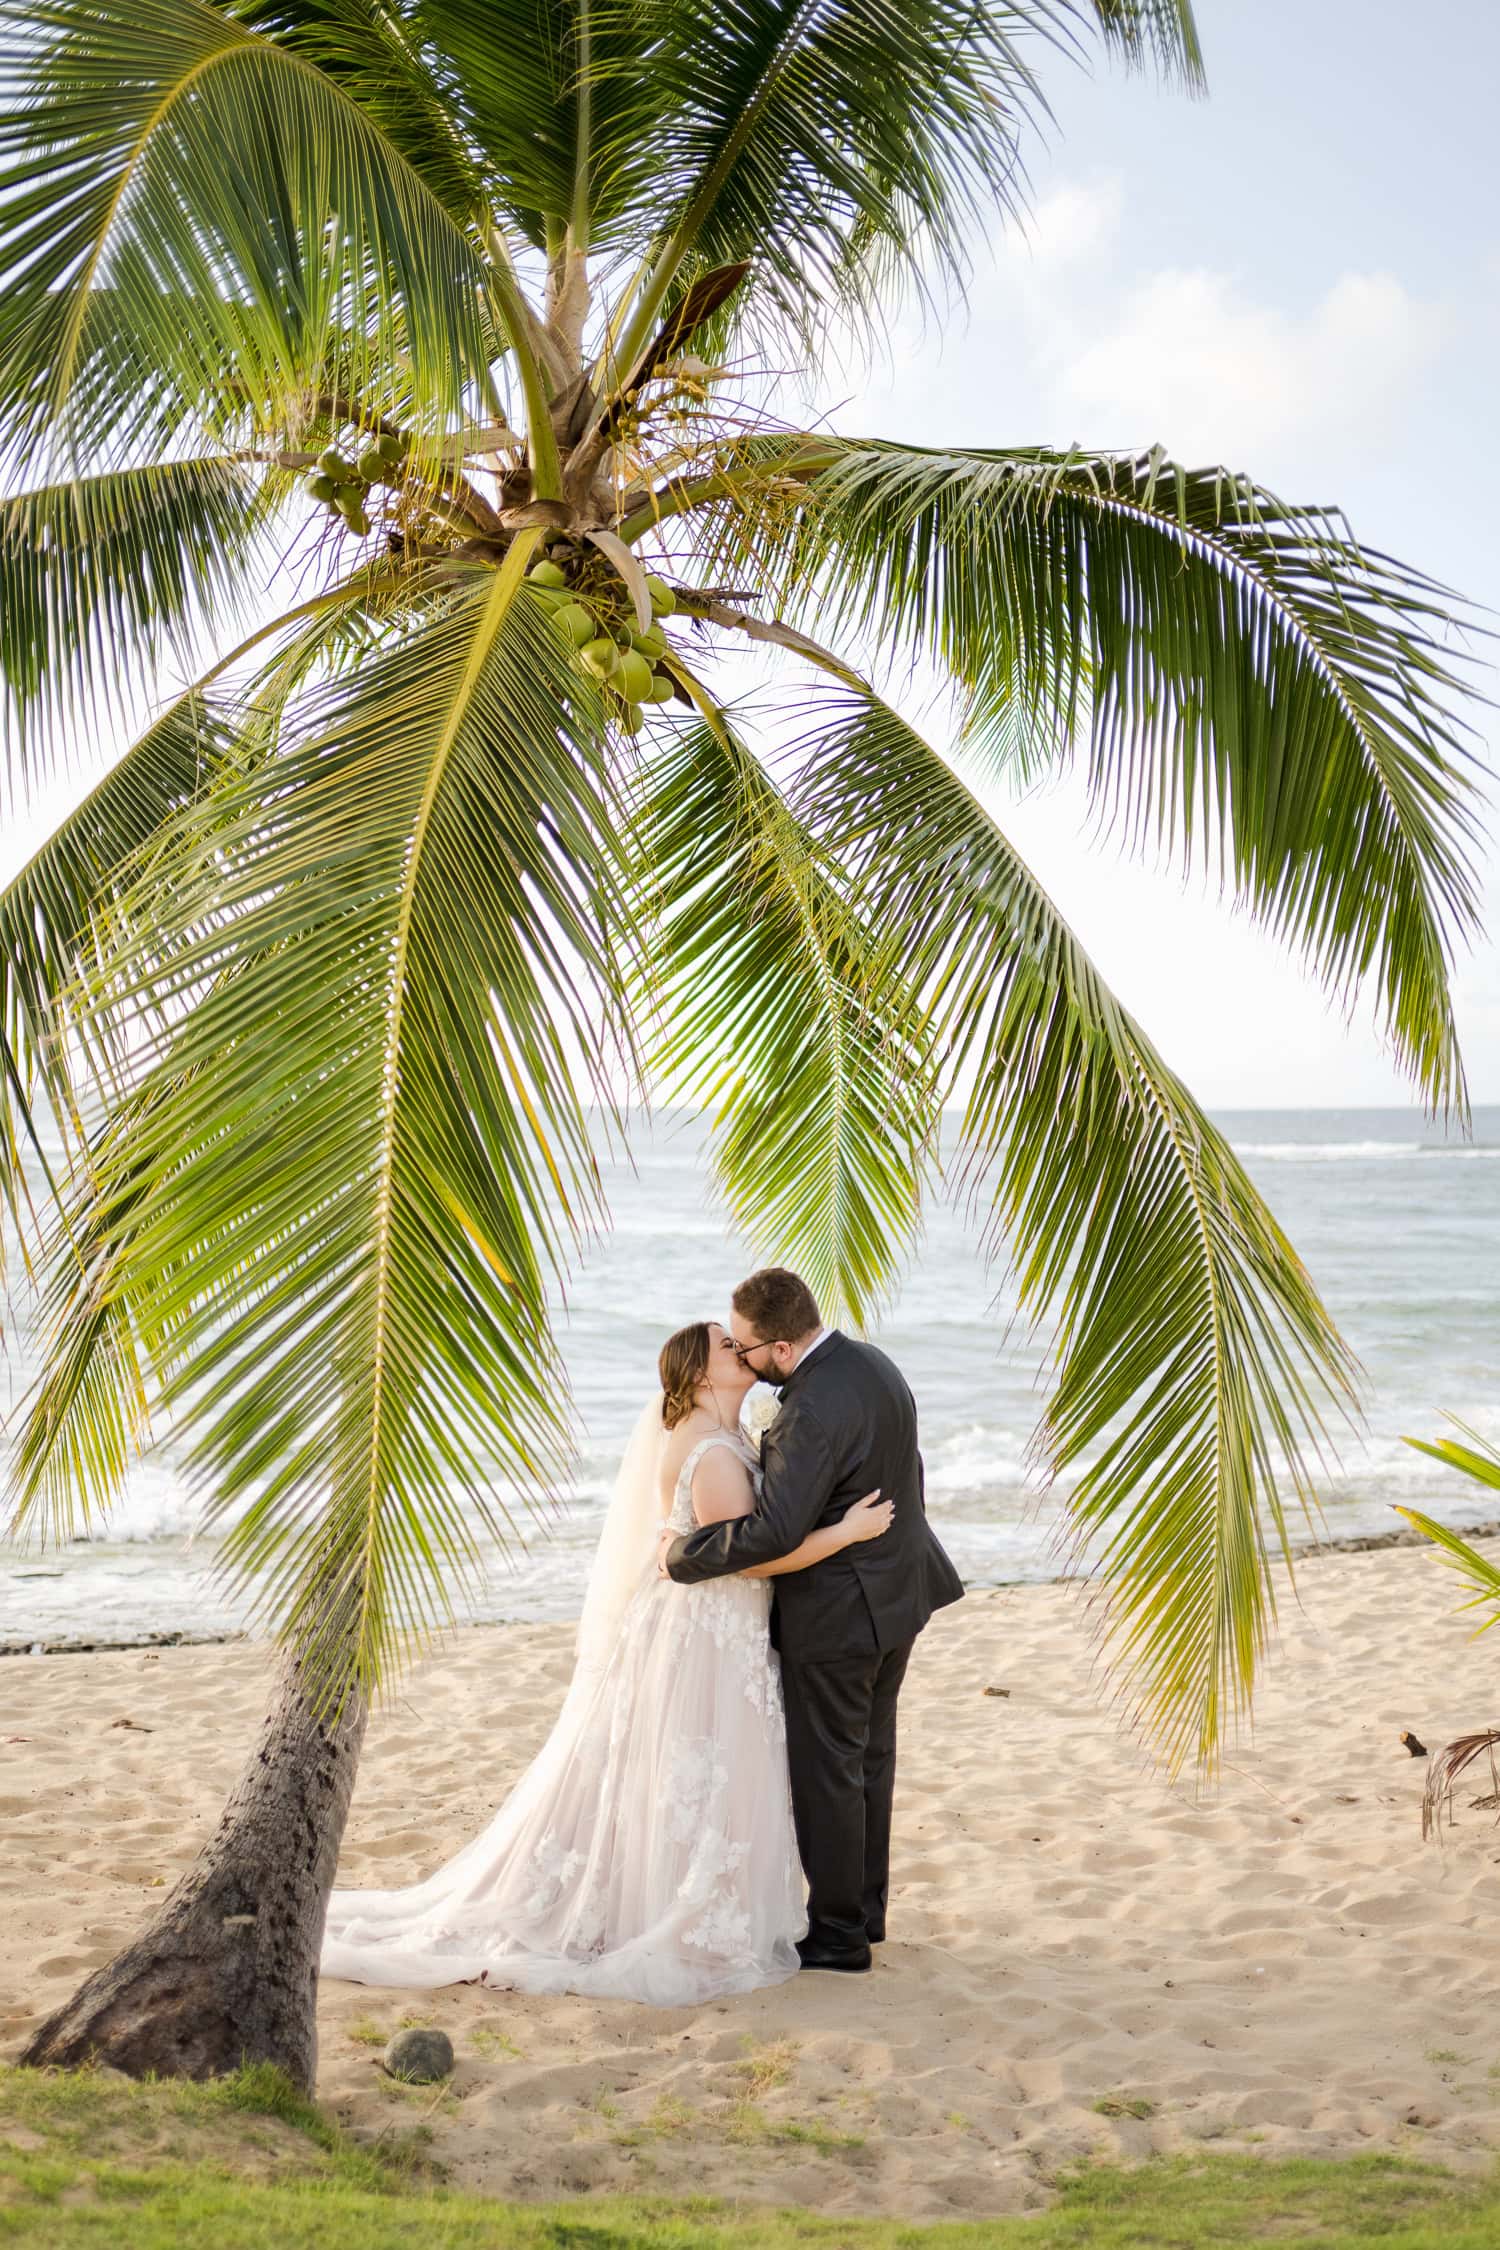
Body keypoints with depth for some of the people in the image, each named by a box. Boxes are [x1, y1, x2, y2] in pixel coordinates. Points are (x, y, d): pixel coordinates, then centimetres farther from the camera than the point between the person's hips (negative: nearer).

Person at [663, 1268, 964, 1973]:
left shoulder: (812, 1411, -29)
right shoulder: (873, 1364, 1)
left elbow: (774, 1532, -33)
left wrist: (683, 1553, -20)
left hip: (836, 1615, -10)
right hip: (896, 1593, 10)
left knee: (826, 1771, 5)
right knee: (869, 1757, 19)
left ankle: (837, 1933, 16)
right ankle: (866, 1907, 32)